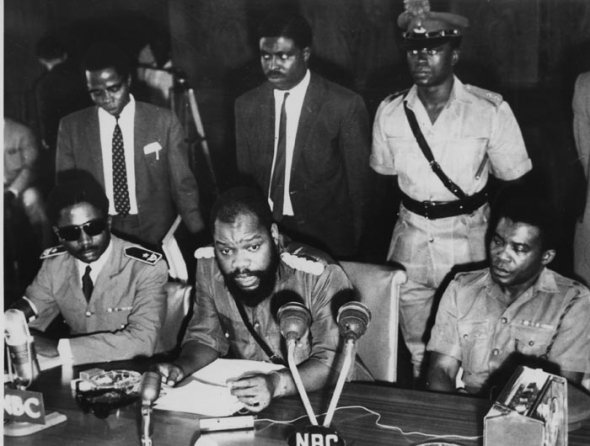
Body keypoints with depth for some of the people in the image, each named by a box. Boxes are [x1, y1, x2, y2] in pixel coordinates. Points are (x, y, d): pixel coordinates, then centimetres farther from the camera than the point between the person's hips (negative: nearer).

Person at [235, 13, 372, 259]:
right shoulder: (247, 105, 1)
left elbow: (358, 181, -5)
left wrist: (351, 244, -1)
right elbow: (244, 174, 8)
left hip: (325, 239, -3)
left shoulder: (345, 105, -11)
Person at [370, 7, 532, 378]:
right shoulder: (390, 111, -1)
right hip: (410, 241, 3)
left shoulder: (490, 110, -10)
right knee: (414, 348, 14)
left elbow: (516, 181, -3)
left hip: (468, 240, -3)